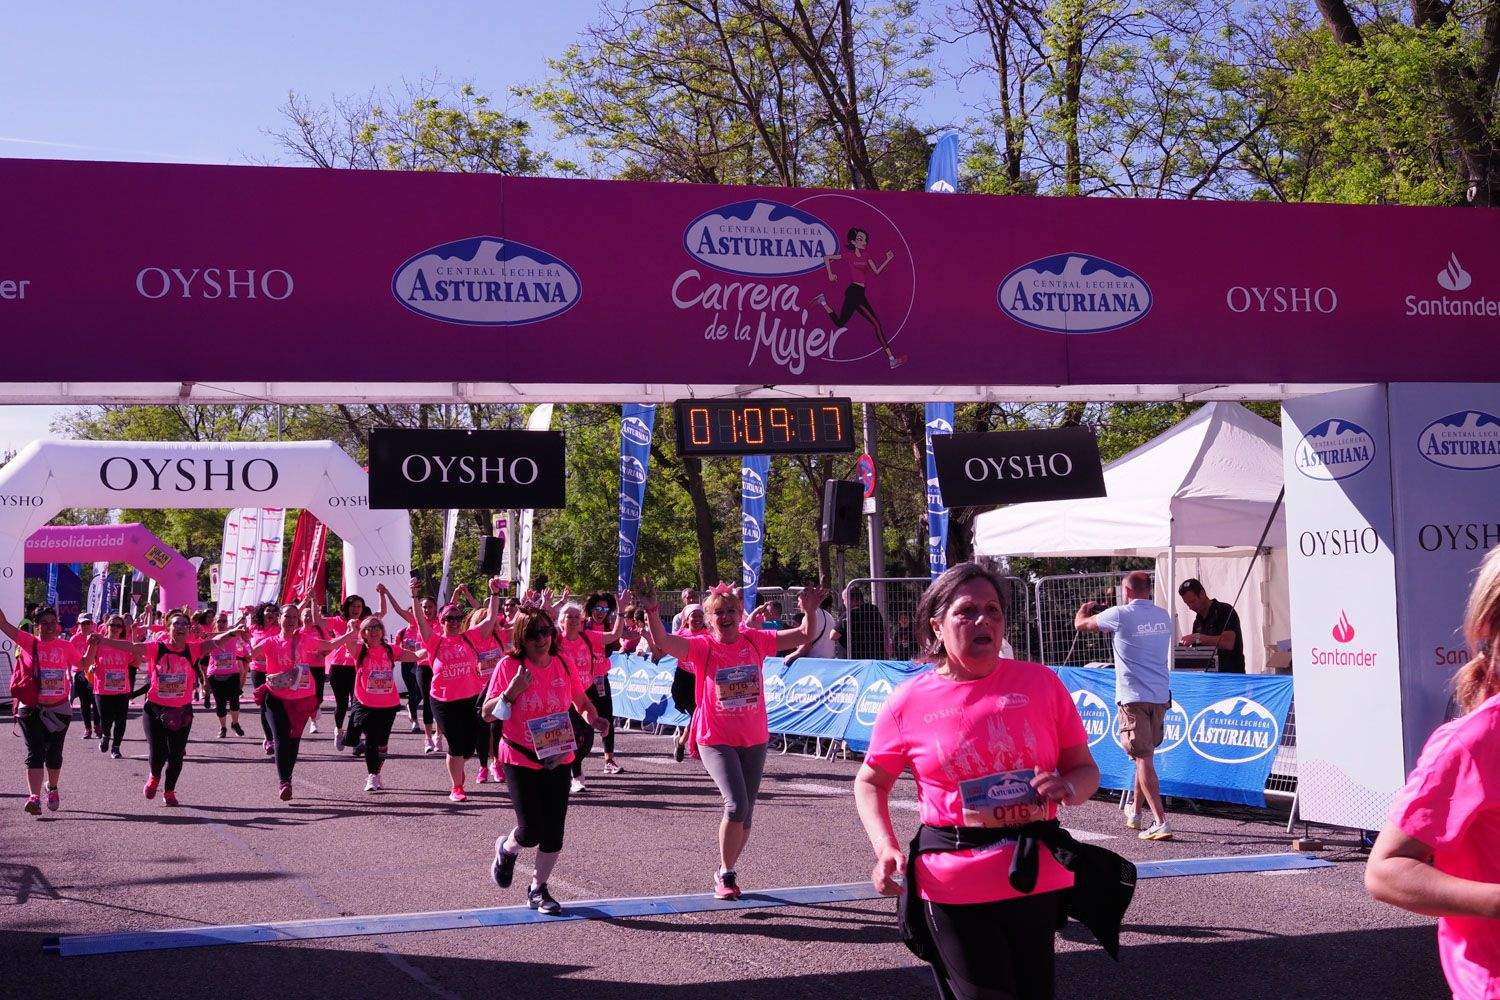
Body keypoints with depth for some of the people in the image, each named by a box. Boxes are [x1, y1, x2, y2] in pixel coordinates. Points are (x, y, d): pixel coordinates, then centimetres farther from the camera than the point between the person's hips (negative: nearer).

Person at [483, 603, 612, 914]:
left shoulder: (562, 664, -1)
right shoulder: (509, 666, -11)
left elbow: (581, 700, 15)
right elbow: (487, 714, -10)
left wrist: (593, 718, -6)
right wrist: (512, 691, -26)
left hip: (558, 759, 4)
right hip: (520, 760, -4)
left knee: (553, 832, 4)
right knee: (531, 831, -9)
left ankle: (538, 889, 24)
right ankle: (506, 848, 26)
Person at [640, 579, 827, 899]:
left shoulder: (755, 641, 1)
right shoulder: (702, 647, -8)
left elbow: (804, 635, 4)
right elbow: (663, 642, -24)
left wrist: (809, 611, -15)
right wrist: (651, 612, -39)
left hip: (754, 740, 4)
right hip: (716, 741, -4)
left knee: (745, 812, 11)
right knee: (736, 804, -20)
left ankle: (727, 872, 32)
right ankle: (725, 874, 0)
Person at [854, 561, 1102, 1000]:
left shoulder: (1041, 683, 0)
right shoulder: (909, 702, -3)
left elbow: (1086, 770, 7)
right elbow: (871, 782, 10)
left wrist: (1067, 789, -17)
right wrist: (885, 847, -7)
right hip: (952, 887, -2)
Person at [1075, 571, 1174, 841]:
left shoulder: (1120, 615, -9)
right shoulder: (1163, 616, 8)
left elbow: (1080, 624, 5)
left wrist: (1085, 608, 28)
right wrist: (1103, 612, 38)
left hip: (1133, 698, -6)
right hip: (1161, 696, 6)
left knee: (1143, 759, -7)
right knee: (1145, 755, 19)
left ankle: (1160, 822, -14)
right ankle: (1134, 814, 31)